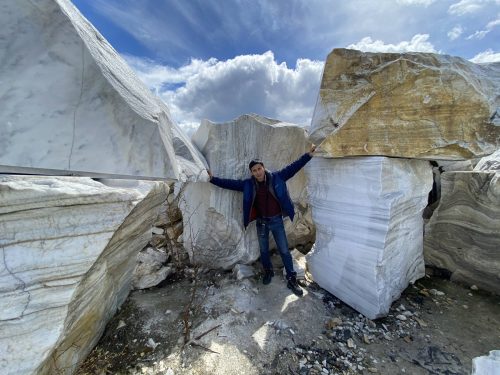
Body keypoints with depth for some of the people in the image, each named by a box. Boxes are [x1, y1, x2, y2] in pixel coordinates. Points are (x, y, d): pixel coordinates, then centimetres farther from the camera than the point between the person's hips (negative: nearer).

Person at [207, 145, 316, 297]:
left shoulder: (276, 177, -10)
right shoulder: (248, 184, -6)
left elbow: (293, 167, -10)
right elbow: (230, 183, -4)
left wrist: (309, 154, -13)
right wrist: (213, 179, -8)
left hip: (276, 220, -2)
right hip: (261, 222, 2)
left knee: (284, 250, 8)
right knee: (264, 250, 19)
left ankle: (291, 279, 25)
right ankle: (268, 271, 45)